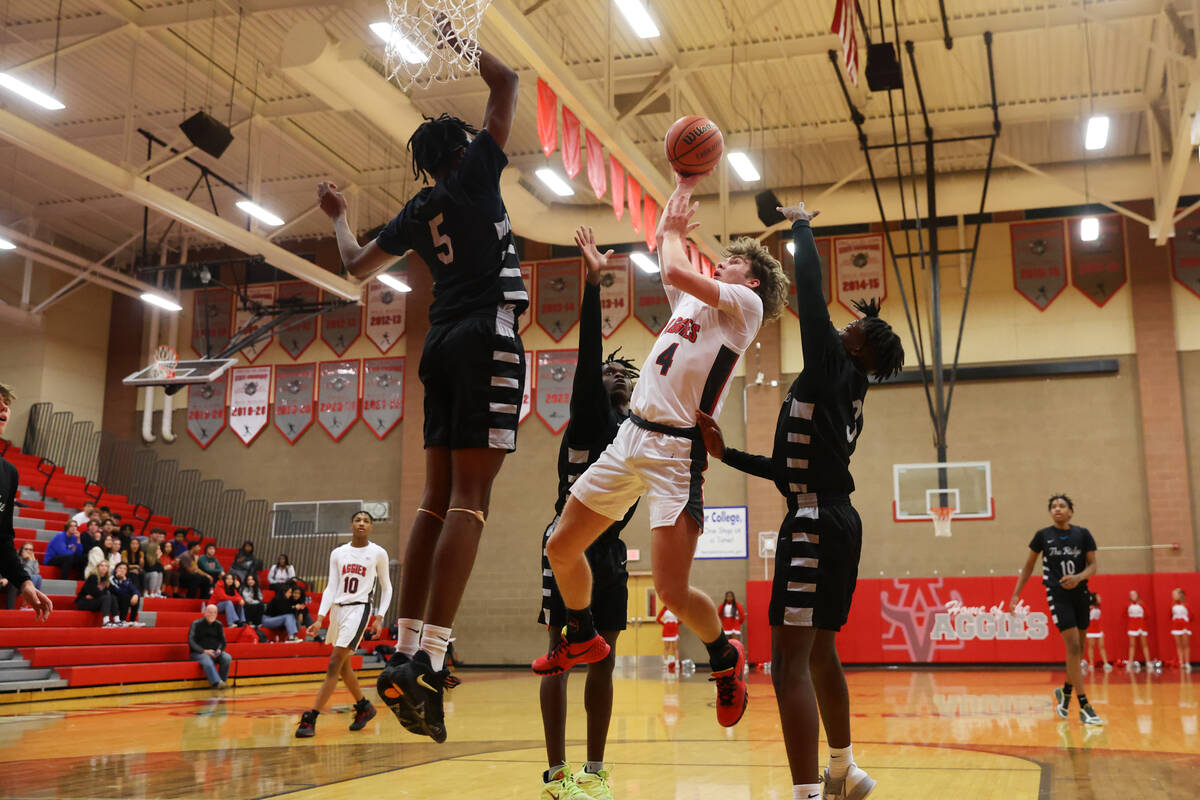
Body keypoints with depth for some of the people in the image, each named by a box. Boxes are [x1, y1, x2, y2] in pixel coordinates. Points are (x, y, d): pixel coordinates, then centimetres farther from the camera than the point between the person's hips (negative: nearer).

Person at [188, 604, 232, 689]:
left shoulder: (218, 625, 12)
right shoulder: (196, 624, 0)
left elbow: (222, 641, 12)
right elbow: (191, 642, -9)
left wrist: (219, 650, -12)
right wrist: (204, 651, -22)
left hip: (215, 652, 4)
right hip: (198, 653, -4)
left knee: (227, 658, -27)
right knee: (207, 660, -38)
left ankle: (222, 681, -21)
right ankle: (217, 682, -50)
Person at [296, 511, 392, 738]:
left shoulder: (378, 553, -1)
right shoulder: (338, 553, 7)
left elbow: (386, 587, 6)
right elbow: (331, 587, 5)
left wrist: (379, 618, -4)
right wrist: (320, 618, -6)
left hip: (359, 609, -6)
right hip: (337, 609, 6)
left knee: (334, 663, -15)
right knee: (343, 665, 15)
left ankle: (310, 719, -15)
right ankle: (364, 707, 35)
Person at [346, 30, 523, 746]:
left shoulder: (418, 211, 18)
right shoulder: (474, 172, 3)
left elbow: (358, 264, 28)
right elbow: (507, 83, 4)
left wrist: (339, 215, 46)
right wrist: (462, 42, 19)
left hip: (444, 342, 7)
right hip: (486, 339, -7)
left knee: (439, 498, 7)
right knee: (469, 498, -14)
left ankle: (406, 654, 3)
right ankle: (429, 663, -22)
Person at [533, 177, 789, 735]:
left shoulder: (747, 303, -1)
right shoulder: (693, 299, 21)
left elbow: (675, 270, -14)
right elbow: (669, 253, 34)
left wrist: (672, 231, 5)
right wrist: (684, 186, 29)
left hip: (677, 449, -8)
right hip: (630, 436, 8)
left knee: (672, 592, -15)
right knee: (561, 549, 12)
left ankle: (725, 657, 15)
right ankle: (583, 641, 37)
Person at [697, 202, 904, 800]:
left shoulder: (832, 368, -5)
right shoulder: (845, 392, 21)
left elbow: (811, 292, -6)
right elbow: (791, 469, 24)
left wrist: (801, 226, 10)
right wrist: (728, 455, 23)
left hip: (815, 524, -10)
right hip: (834, 521, 10)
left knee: (790, 661, -13)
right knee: (820, 655, 21)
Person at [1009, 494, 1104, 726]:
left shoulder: (1083, 534, 2)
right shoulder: (1043, 536, -1)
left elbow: (1092, 565, 0)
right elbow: (1028, 567, 7)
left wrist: (1078, 577, -22)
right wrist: (1016, 594, 4)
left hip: (1080, 594, 3)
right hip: (1057, 595, -3)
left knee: (1079, 649, 11)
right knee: (1073, 647, -12)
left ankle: (1065, 693, 34)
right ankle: (1084, 707, -13)